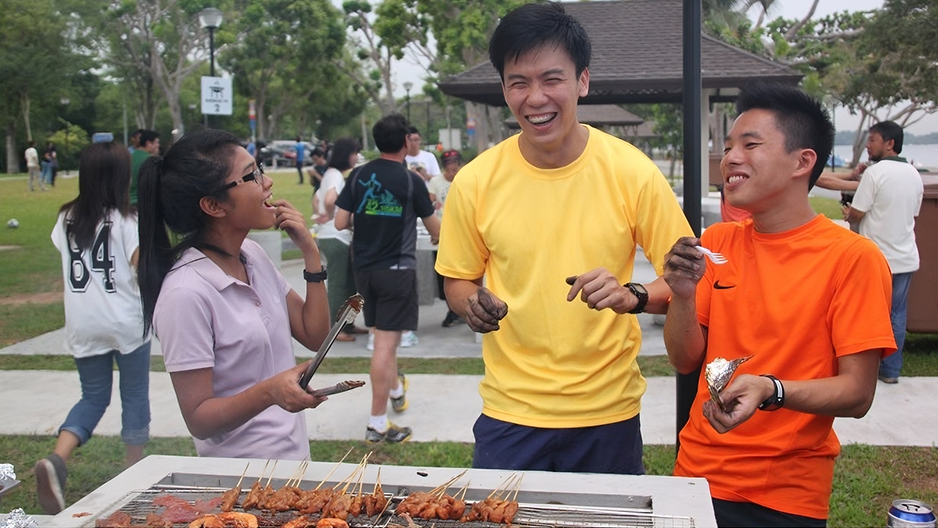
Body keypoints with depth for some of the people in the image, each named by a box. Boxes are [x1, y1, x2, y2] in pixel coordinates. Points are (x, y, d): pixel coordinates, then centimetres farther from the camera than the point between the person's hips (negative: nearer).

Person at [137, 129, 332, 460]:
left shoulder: (252, 255, 0)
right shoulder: (186, 293, -24)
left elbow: (314, 337, 2)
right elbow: (198, 419, -20)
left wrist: (310, 252, -7)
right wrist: (270, 391, -37)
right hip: (241, 471, -8)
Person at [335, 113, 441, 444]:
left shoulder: (358, 176, 0)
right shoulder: (411, 181, -9)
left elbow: (340, 223, -1)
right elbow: (434, 228, 2)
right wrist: (440, 236, 26)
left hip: (363, 266, 5)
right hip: (396, 268, -5)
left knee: (383, 334, 22)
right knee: (386, 341, -5)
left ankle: (396, 389, 44)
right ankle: (377, 423, -3)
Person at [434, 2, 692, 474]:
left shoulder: (632, 173, -10)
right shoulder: (474, 182, -6)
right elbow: (457, 281, 7)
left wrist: (631, 296, -23)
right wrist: (473, 305, -15)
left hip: (608, 414, 0)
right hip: (509, 415, 1)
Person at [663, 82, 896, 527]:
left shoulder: (852, 256, -13)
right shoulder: (716, 242, 1)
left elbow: (857, 394, -13)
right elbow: (686, 361, 3)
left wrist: (770, 391, -29)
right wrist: (683, 295, -14)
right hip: (697, 472, 4)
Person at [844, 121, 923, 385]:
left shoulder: (875, 172, -14)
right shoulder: (914, 175, 8)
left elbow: (856, 215, -13)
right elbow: (912, 214, 17)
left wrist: (847, 213, 9)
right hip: (906, 258, 6)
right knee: (897, 315, 11)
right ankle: (891, 370, 17)